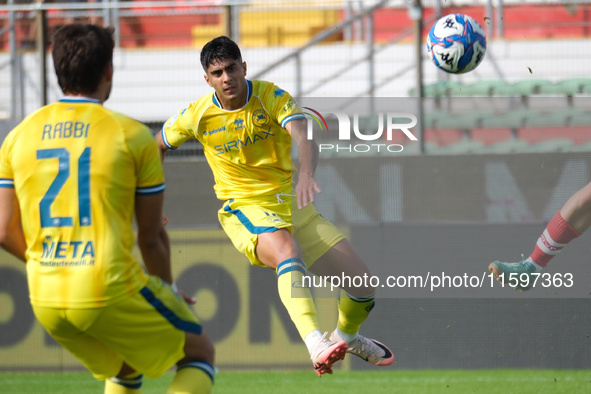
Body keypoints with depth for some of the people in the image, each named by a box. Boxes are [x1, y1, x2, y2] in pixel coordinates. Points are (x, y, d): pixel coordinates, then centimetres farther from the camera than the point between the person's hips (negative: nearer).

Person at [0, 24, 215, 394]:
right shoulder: (133, 135, -4)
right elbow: (151, 237, 1)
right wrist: (168, 289, 20)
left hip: (45, 300, 5)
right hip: (112, 293, -5)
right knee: (200, 353, 15)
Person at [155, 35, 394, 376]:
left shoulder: (273, 97, -8)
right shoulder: (197, 116, -5)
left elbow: (304, 139, -26)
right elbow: (156, 147, 13)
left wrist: (307, 174, -47)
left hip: (293, 205, 3)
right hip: (245, 209, -3)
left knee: (365, 286, 0)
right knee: (288, 250, -41)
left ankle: (347, 336, 36)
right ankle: (316, 345, -60)